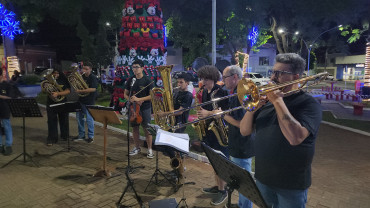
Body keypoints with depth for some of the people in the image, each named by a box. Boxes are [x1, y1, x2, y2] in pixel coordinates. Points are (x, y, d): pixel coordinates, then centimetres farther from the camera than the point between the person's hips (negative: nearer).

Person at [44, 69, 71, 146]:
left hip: (62, 103, -1)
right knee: (52, 121, -1)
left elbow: (68, 91, -14)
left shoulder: (63, 80, -2)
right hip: (51, 103, 1)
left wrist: (57, 93, -26)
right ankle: (51, 139, 7)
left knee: (63, 120, 11)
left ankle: (65, 136, 30)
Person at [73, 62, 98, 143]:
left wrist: (80, 91, -24)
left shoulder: (93, 78, -11)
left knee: (89, 119, 0)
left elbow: (93, 89, -24)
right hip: (81, 100, 7)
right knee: (79, 118, 14)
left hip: (89, 102, -7)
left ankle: (91, 137, 14)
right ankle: (81, 135, 28)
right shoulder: (81, 77, 9)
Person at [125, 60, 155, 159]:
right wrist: (130, 99, -10)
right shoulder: (130, 80, 5)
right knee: (135, 128, 12)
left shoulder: (147, 80, -7)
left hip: (145, 108, -4)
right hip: (133, 107, 4)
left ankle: (150, 149, 14)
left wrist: (139, 99, -20)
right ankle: (137, 148, 29)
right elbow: (126, 94, 12)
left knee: (146, 129, -1)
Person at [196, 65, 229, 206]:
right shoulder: (205, 92, 9)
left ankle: (222, 191, 17)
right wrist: (200, 115, 1)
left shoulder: (221, 92, -15)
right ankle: (217, 186, 33)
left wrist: (208, 113, -25)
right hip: (208, 130, 8)